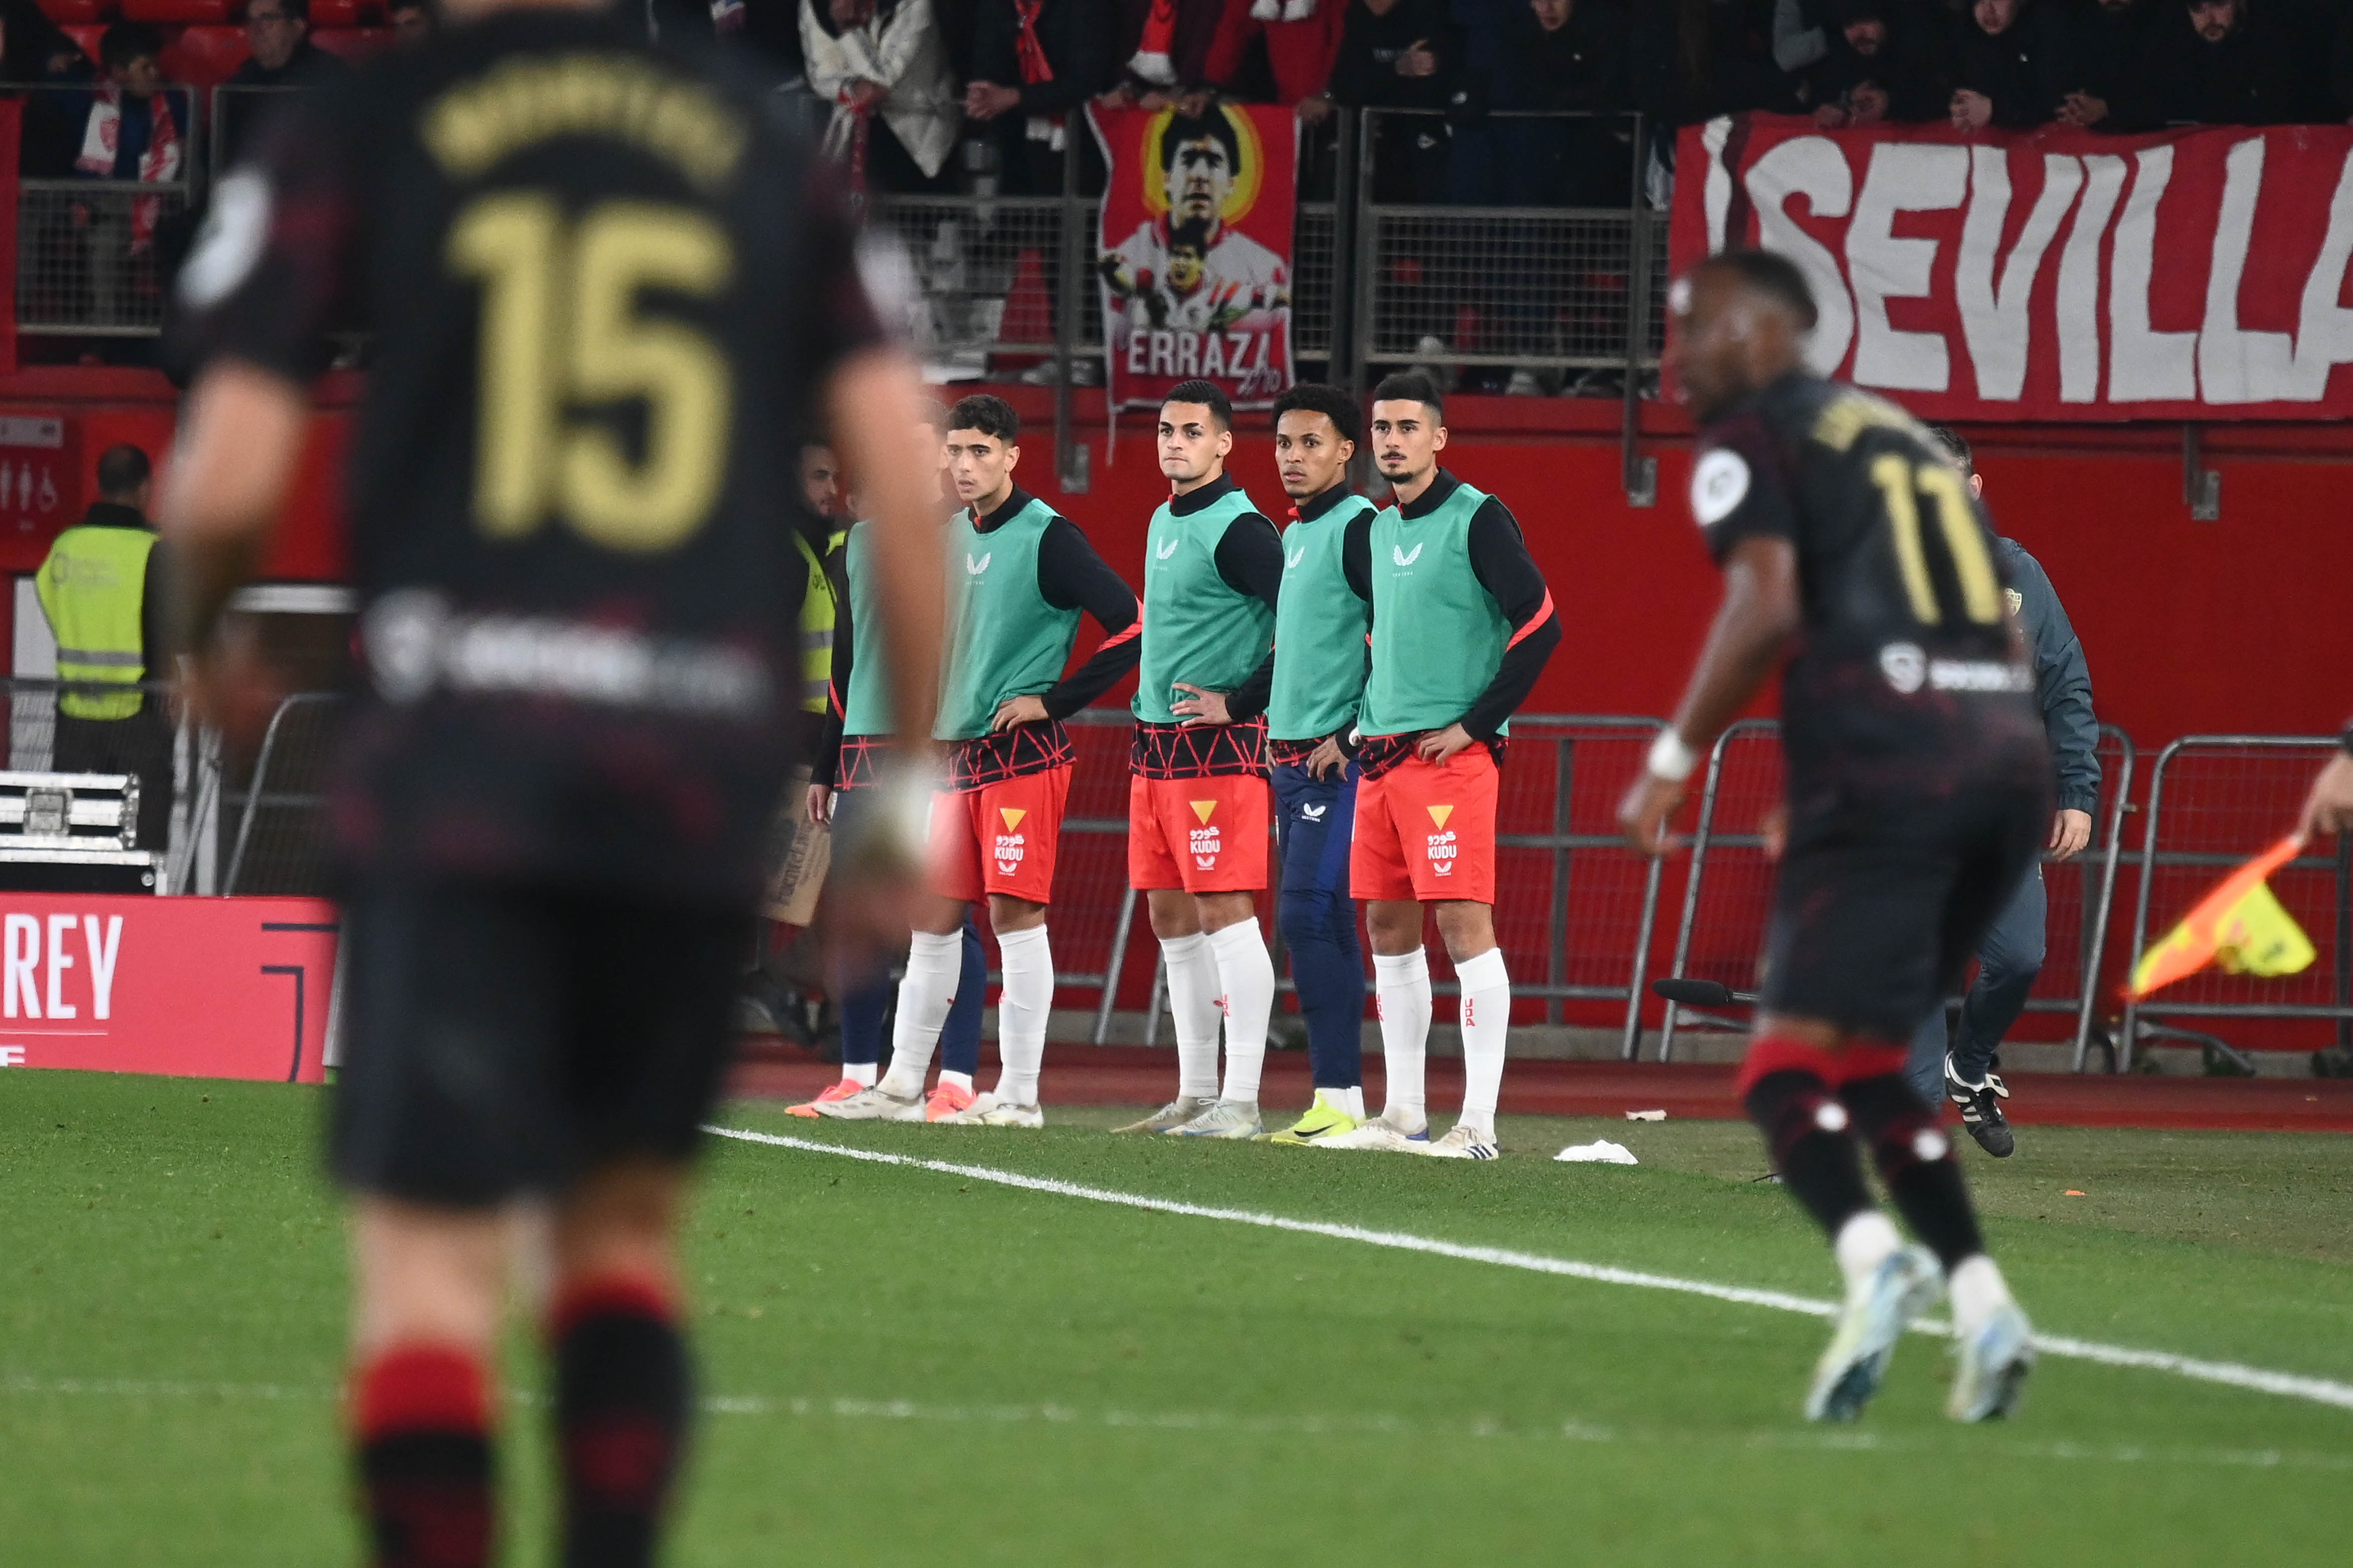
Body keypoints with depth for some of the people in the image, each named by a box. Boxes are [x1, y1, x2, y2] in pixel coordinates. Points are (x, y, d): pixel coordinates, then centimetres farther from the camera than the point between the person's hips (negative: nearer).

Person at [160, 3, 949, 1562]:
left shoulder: (355, 135, 4)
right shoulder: (764, 147, 12)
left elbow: (229, 481, -2)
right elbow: (906, 474, 7)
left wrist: (203, 637, 20)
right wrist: (913, 783, 13)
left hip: (458, 762, -3)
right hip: (708, 778, 3)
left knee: (430, 1257, -3)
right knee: (626, 1230, 18)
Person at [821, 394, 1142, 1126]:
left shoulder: (1048, 538, -10)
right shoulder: (952, 536, 13)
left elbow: (1131, 624, -14)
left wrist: (1053, 701, -13)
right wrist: (941, 709, 16)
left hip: (1023, 756, -8)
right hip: (957, 755, 8)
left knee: (1014, 913, -8)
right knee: (932, 917, 8)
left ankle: (1020, 1094, -4)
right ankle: (902, 1085, 13)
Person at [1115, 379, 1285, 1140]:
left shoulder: (1240, 528, -12)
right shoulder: (1163, 523, 16)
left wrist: (1239, 703, -16)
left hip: (1217, 746, -9)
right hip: (1154, 747, 9)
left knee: (1223, 913, -10)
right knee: (1172, 921, 10)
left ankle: (1241, 1100, -11)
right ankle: (1196, 1093, 15)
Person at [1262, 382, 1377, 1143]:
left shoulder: (1358, 528, -10)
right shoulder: (1292, 536, 18)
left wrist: (1354, 736, -16)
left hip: (1338, 760, -9)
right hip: (1290, 758, 9)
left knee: (1307, 919, -14)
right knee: (1324, 928, 8)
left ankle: (1339, 1096, -14)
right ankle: (1338, 1100, 9)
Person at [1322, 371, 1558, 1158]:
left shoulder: (1478, 520, -8)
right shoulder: (1380, 532, 15)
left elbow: (1540, 625, -14)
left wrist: (1474, 724, -14)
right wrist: (1366, 715, 17)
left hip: (1452, 754, -8)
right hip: (1382, 756, 8)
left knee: (1463, 923, -12)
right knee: (1388, 929, 9)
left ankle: (1478, 1122, -13)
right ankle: (1404, 1115, 15)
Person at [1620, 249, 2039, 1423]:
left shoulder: (1750, 439, 6)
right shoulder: (1910, 438, 27)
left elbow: (1767, 606, -12)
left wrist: (1673, 760, -5)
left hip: (1884, 761, -7)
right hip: (2009, 754, 7)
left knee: (1791, 1066, -9)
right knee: (1865, 1061, 18)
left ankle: (1870, 1253, -36)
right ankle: (1979, 1301, 3)